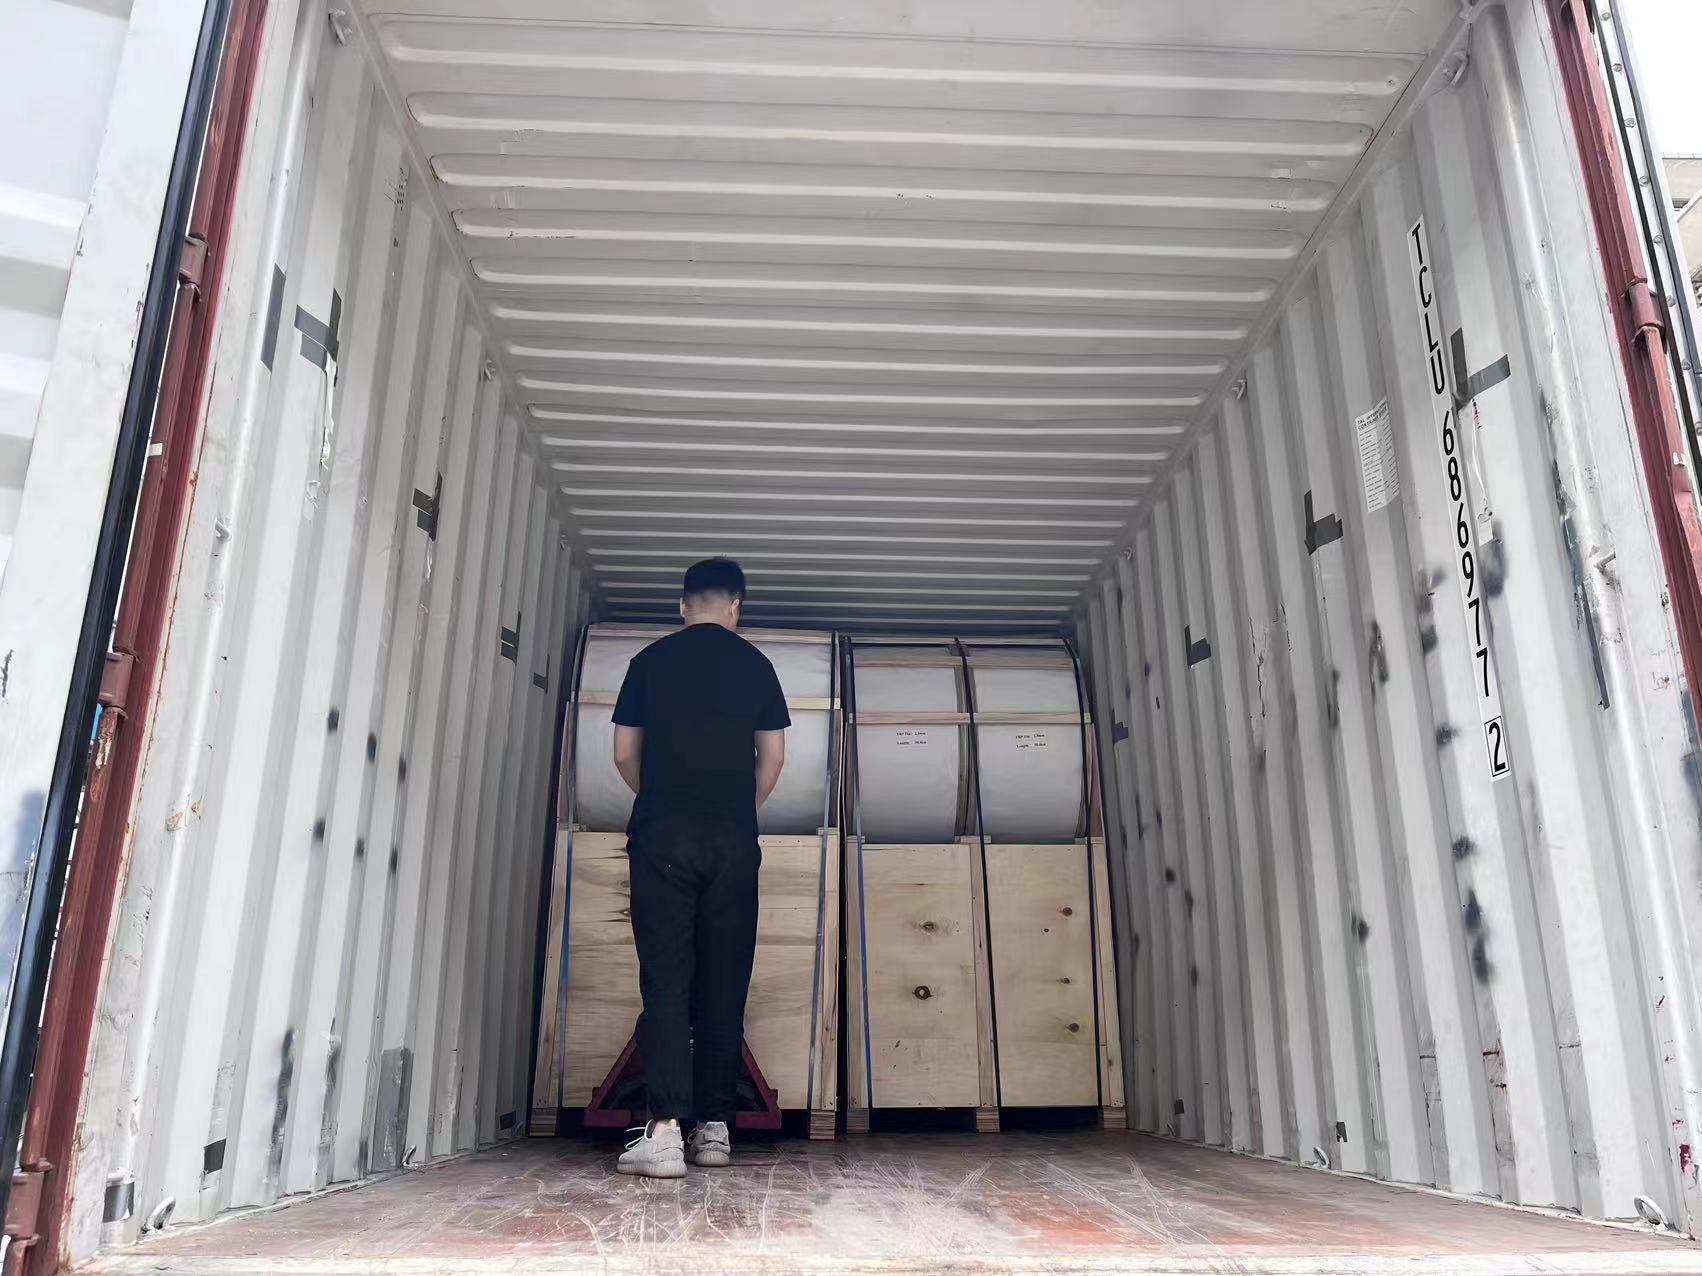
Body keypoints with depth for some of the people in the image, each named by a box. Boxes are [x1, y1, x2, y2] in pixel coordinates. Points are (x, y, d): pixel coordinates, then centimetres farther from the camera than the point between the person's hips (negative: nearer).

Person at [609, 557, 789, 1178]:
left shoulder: (650, 660, 8)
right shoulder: (755, 664, 8)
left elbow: (625, 753, 9)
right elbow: (773, 756, 8)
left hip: (662, 834, -1)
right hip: (733, 839, 1)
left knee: (666, 978, -3)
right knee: (724, 982, 6)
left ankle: (665, 1128, -12)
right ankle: (715, 1126, 10)